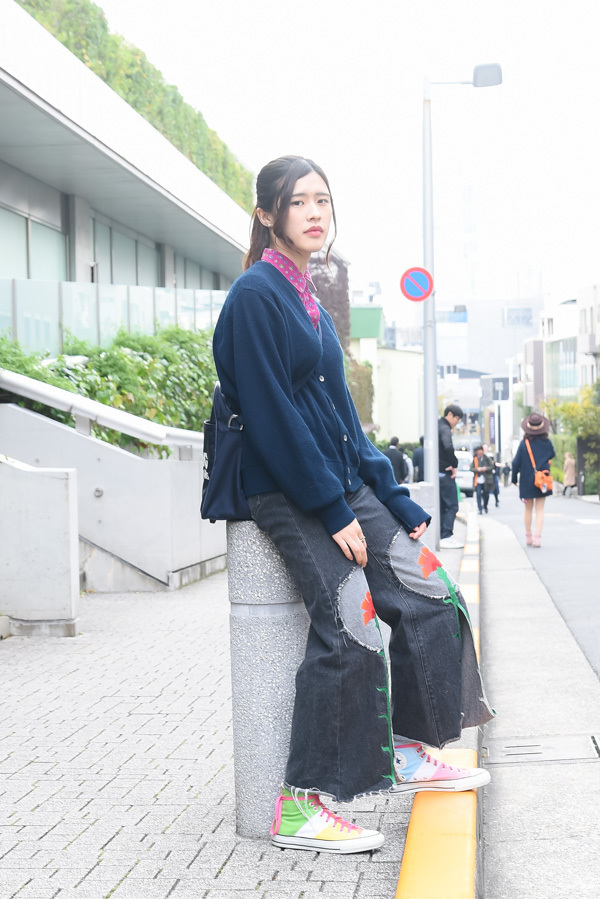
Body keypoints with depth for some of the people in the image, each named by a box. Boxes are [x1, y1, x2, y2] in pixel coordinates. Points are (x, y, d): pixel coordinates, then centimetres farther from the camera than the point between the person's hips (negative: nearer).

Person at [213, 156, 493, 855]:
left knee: (429, 594, 5)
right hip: (288, 492, -9)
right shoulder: (256, 294, -11)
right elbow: (271, 415, -17)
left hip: (343, 482, 9)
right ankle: (299, 808, -8)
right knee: (350, 629, -17)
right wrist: (332, 508, -18)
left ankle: (403, 755, 18)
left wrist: (395, 500, 13)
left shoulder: (305, 297, 16)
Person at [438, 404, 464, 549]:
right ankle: (446, 537, -11)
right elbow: (448, 447, -32)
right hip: (445, 475, -10)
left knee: (441, 506, 13)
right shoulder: (445, 429, -14)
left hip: (437, 473, 10)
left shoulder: (437, 427, 17)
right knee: (451, 506, -7)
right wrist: (454, 465, -19)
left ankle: (441, 536, 15)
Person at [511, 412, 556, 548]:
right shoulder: (547, 442, -5)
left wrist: (514, 478, 5)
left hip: (527, 481, 0)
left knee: (528, 509, 13)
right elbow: (552, 455, 16)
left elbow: (516, 462, -6)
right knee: (540, 510, 2)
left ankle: (528, 536, 22)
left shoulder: (524, 443, -8)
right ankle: (538, 537, -10)